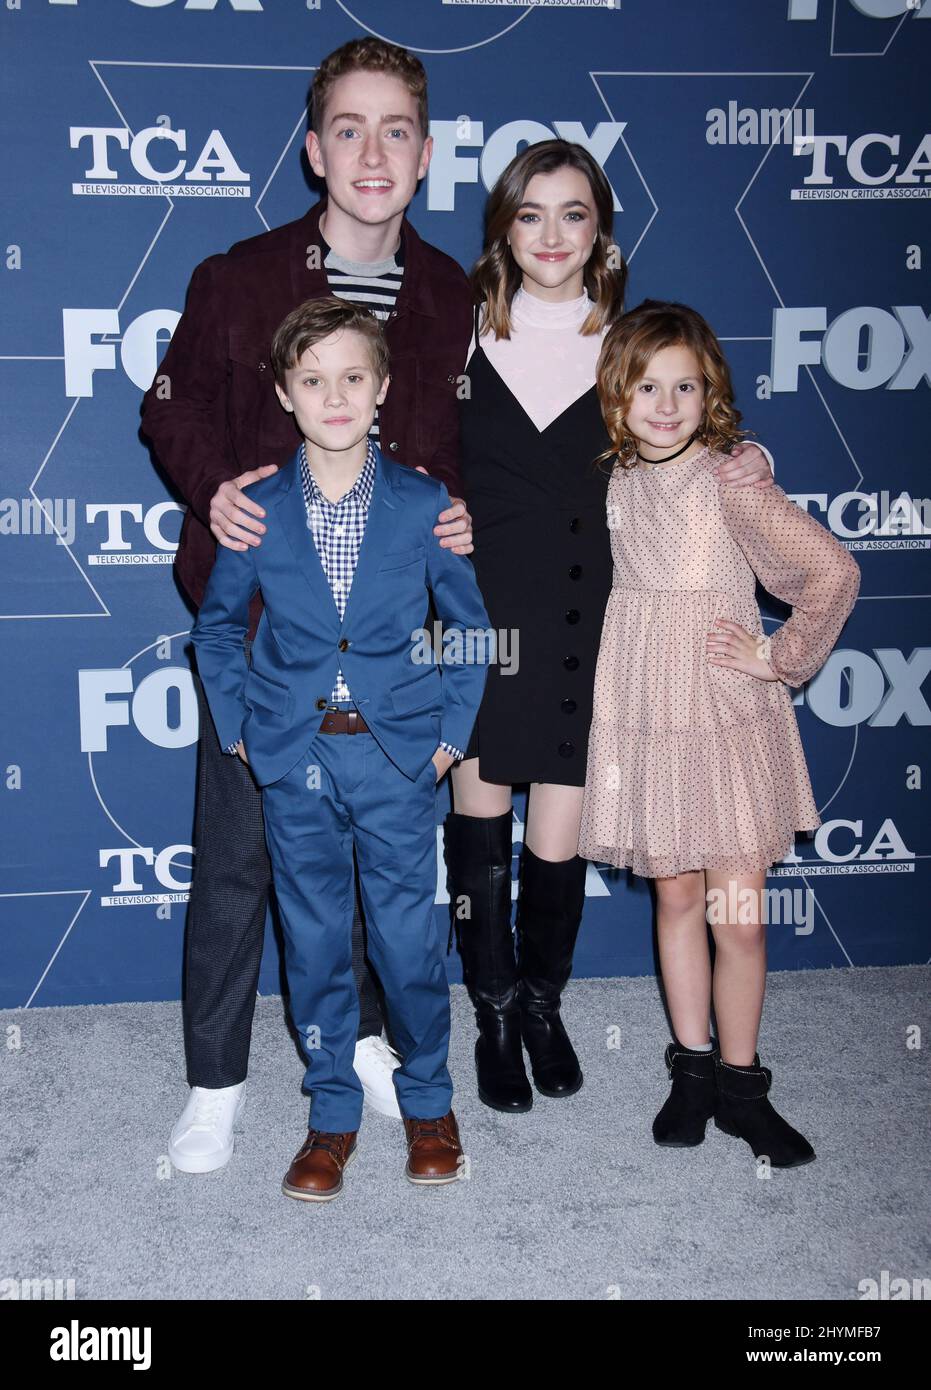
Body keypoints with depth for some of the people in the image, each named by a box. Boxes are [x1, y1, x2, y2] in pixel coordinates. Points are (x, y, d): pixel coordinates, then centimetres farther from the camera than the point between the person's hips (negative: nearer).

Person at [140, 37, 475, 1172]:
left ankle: (359, 1031, 37)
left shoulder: (451, 297, 3)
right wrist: (214, 485, -14)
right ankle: (215, 1080, 21)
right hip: (257, 613, -2)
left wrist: (457, 512, -6)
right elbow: (174, 405, 5)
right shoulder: (238, 279, -5)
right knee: (236, 853, 4)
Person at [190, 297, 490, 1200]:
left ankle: (427, 1101, 27)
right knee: (314, 940, 9)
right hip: (294, 760, 1)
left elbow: (469, 624, 6)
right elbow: (217, 627, 12)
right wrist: (237, 728, 5)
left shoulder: (423, 503, -3)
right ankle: (332, 1115, 26)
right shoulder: (257, 510, 0)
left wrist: (451, 730, 1)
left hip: (396, 754, -1)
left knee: (408, 936, 3)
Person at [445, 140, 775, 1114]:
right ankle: (494, 1013, 27)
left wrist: (746, 464, -6)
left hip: (584, 621, 0)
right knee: (479, 818, 6)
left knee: (558, 841, 4)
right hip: (480, 610, 0)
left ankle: (542, 1002, 30)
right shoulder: (463, 334, 4)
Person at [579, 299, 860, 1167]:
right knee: (675, 897, 13)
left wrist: (780, 659, -14)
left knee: (738, 914, 2)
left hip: (726, 721, -4)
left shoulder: (729, 481, -13)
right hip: (644, 721, 4)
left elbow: (832, 572, -21)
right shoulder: (616, 483, 2)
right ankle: (692, 1069, 28)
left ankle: (740, 1086, 19)